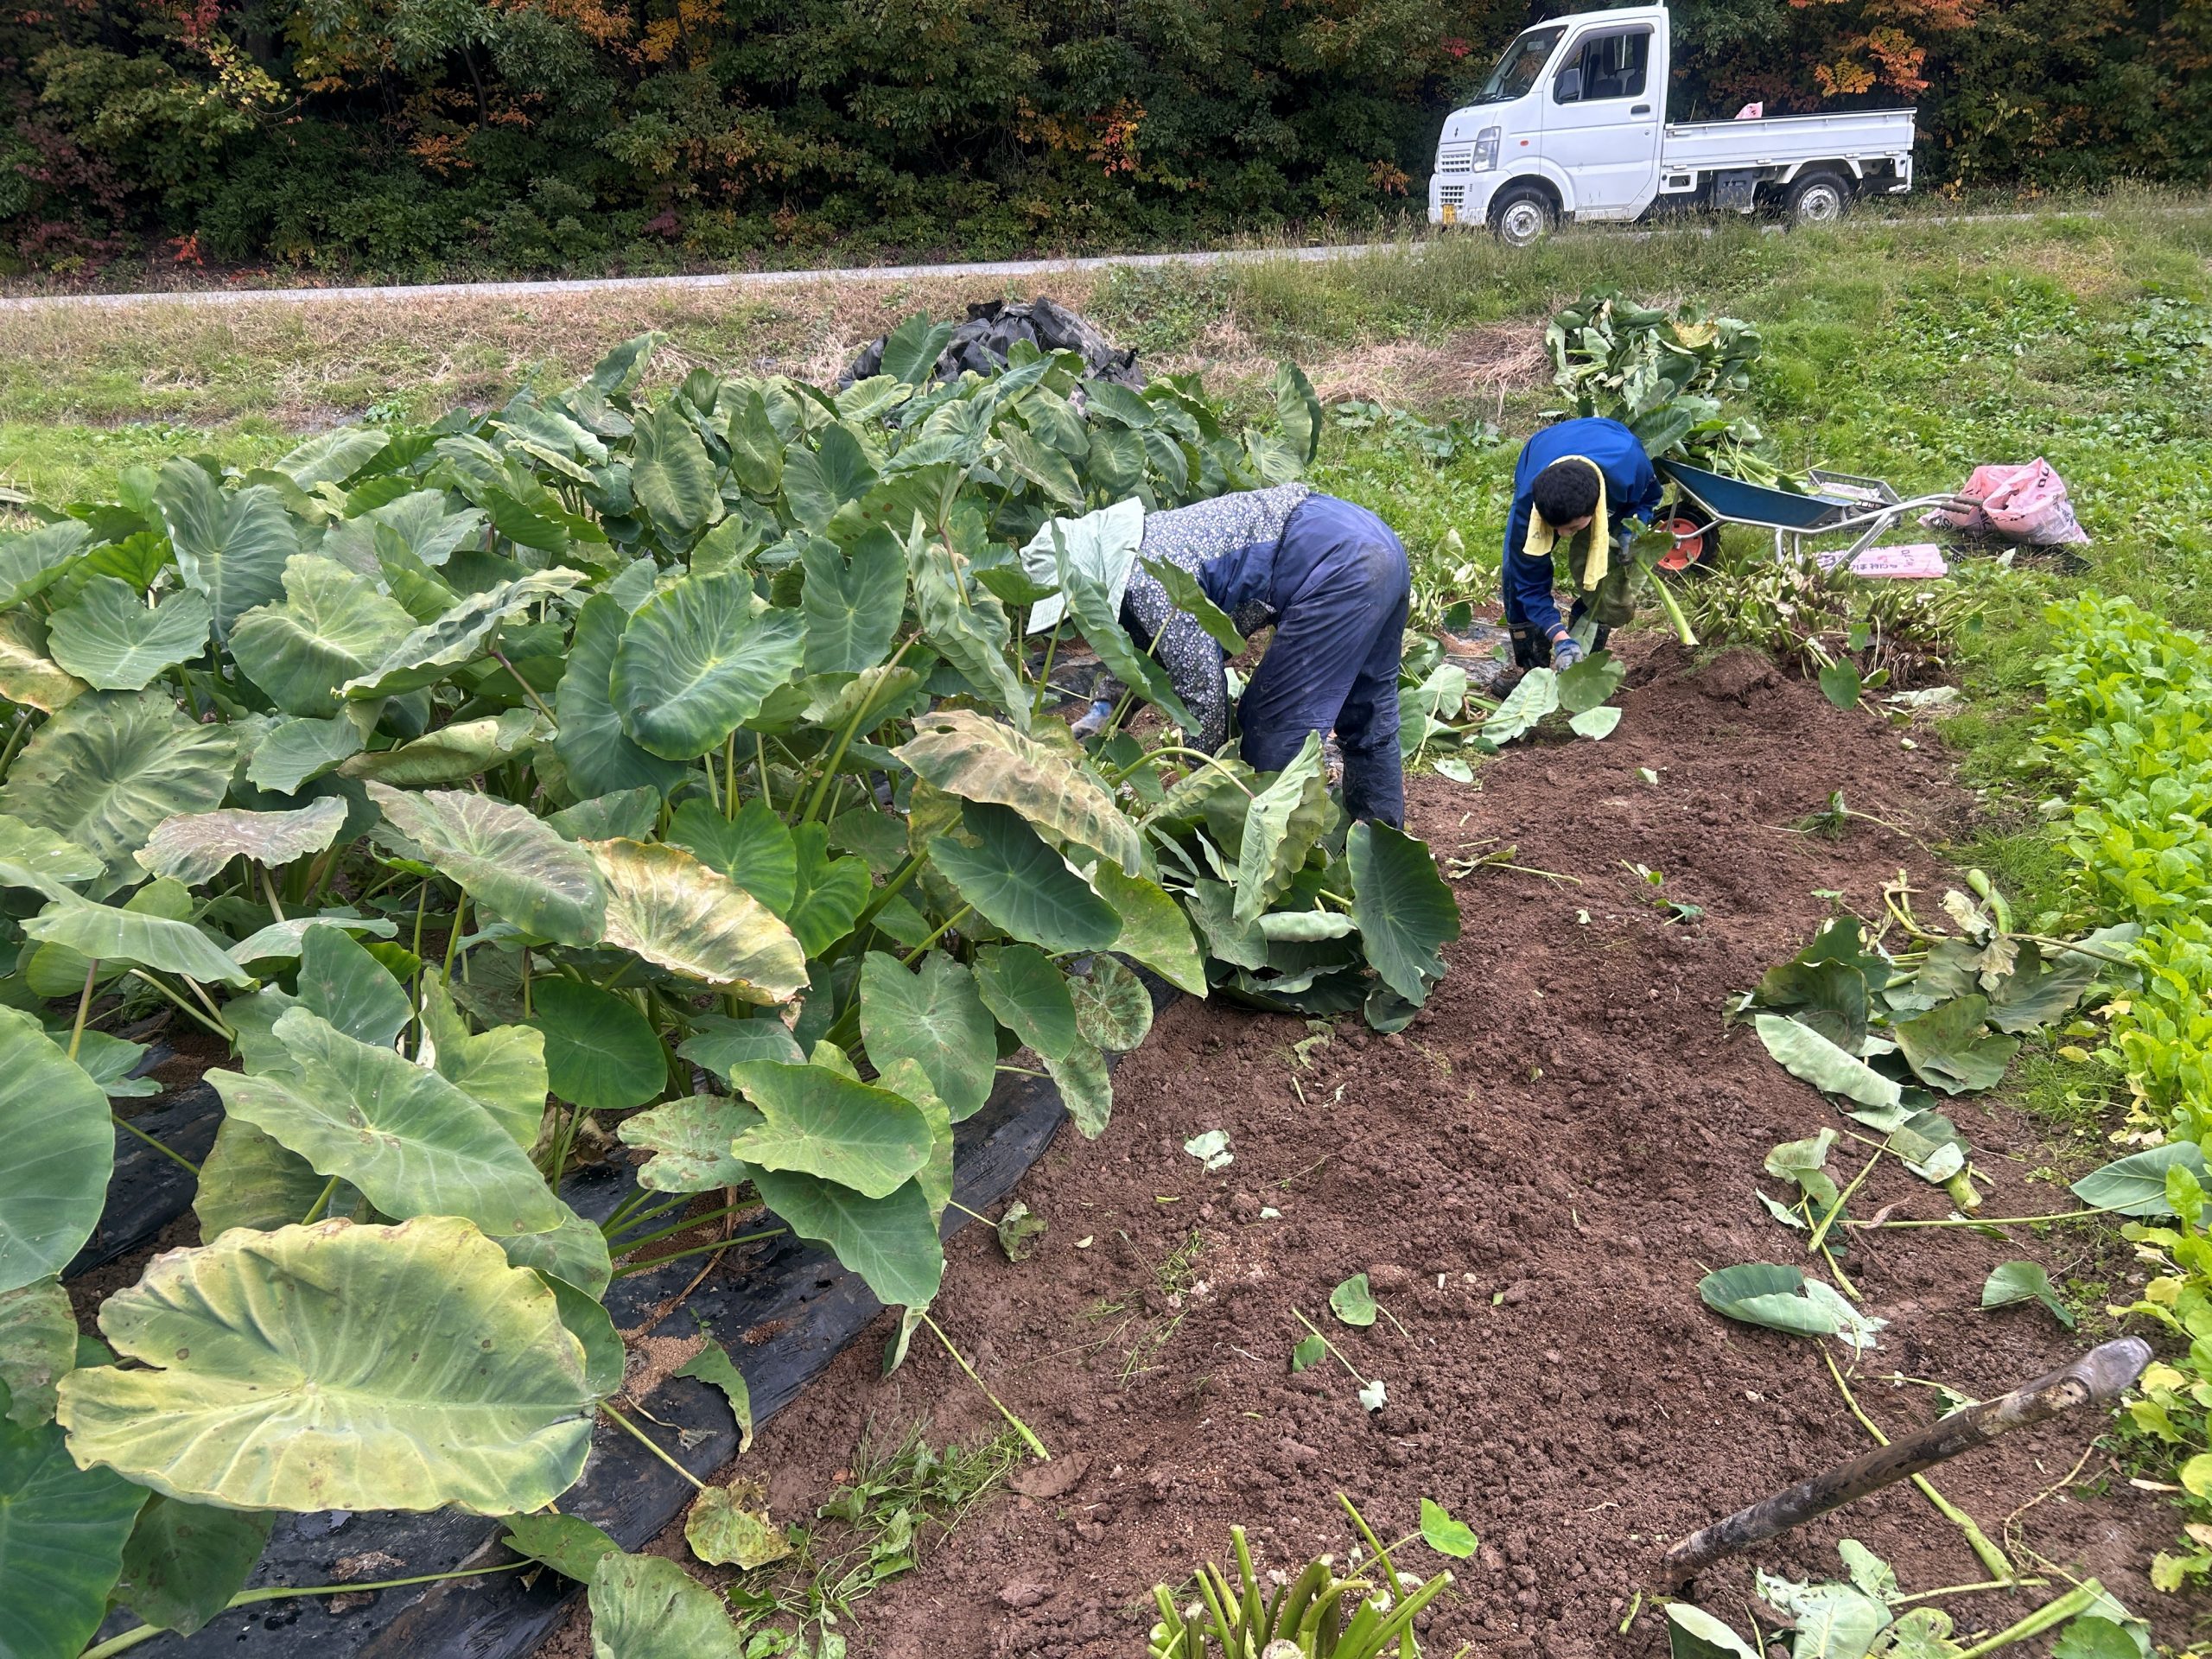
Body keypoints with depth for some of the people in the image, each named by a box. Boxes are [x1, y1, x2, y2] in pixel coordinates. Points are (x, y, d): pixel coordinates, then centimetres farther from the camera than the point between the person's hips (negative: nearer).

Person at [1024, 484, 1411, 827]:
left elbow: (1201, 683, -15)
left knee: (1277, 732, -4)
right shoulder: (1137, 548, 12)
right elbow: (1144, 647, 30)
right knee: (1366, 718, 20)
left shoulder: (1148, 578, -18)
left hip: (1338, 564, -10)